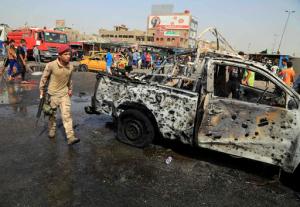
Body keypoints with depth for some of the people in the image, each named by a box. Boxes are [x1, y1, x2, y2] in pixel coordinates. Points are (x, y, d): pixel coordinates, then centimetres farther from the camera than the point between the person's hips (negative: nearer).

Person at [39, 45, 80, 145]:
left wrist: (70, 89, 17)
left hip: (64, 94, 2)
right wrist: (42, 91, -1)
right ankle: (52, 130, 40)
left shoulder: (70, 67, -4)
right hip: (52, 93, -1)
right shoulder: (51, 65, -16)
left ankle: (70, 137, -9)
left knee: (67, 115, -6)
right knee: (52, 114, 16)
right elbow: (44, 78, -5)